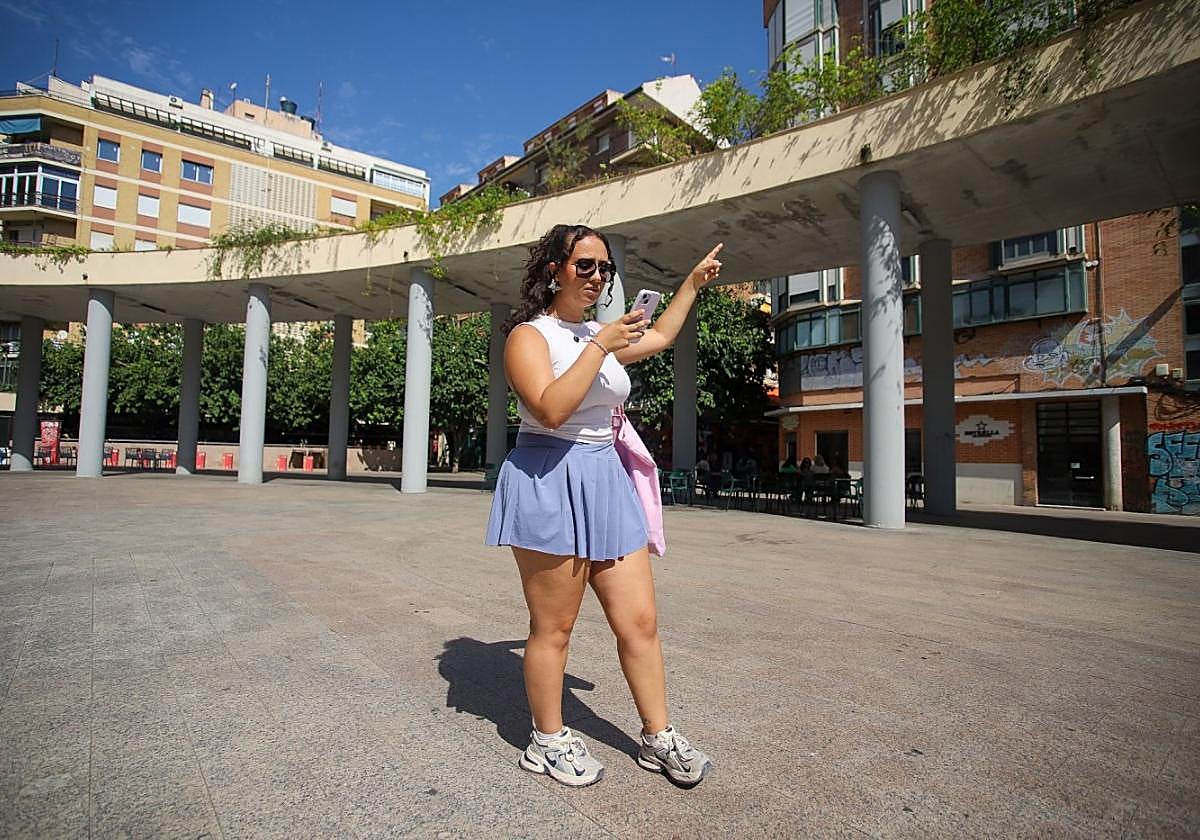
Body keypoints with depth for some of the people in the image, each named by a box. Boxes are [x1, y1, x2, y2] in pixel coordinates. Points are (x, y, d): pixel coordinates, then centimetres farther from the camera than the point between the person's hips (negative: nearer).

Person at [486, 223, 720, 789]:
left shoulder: (600, 335, 17)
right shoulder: (529, 335, -5)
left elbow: (659, 337, 35)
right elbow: (551, 408, -22)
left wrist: (693, 282, 38)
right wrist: (600, 345, -17)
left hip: (605, 483, 7)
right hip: (549, 484, -7)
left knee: (640, 621, 7)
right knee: (553, 628, 4)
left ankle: (658, 737, 23)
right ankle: (547, 741, 25)